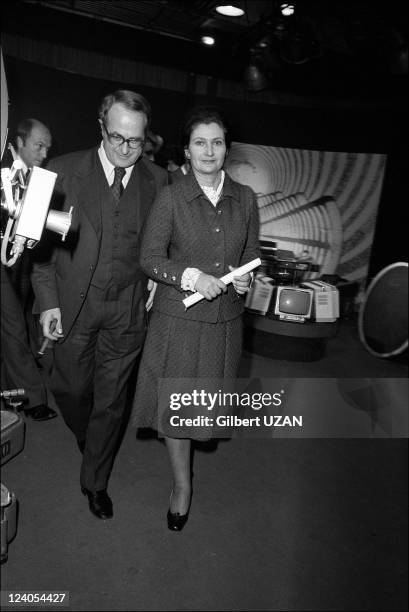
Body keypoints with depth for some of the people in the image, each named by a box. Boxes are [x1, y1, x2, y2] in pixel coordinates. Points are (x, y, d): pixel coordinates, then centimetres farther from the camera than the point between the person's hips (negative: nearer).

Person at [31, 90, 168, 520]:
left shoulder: (157, 180, -1)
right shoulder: (64, 171, -7)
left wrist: (155, 278, -2)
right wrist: (47, 300, -8)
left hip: (128, 308, 1)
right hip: (73, 304, 0)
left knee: (111, 400, 10)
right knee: (71, 388, 15)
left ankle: (95, 481, 32)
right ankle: (84, 434, 52)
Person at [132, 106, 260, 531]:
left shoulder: (245, 198, 2)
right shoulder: (170, 198, -8)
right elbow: (150, 258, -8)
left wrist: (245, 274, -8)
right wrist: (193, 277, -22)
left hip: (225, 317, 3)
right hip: (179, 316, -3)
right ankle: (181, 484, 23)